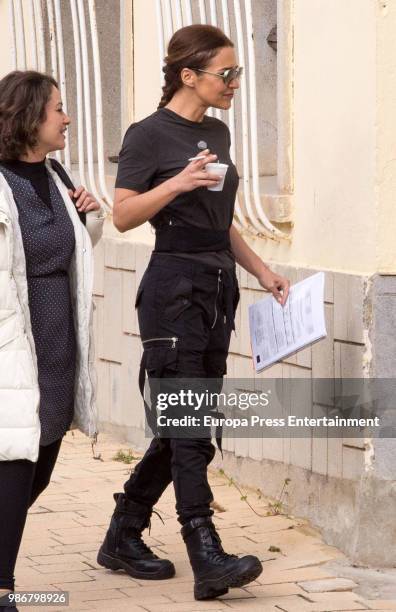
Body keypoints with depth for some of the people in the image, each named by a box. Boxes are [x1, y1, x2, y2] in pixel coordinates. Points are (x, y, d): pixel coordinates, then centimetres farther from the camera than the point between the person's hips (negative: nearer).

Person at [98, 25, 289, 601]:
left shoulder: (217, 133, 15)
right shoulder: (150, 134, -8)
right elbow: (123, 215, -11)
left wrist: (262, 271, 17)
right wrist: (176, 183, -24)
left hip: (217, 288, 8)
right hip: (174, 287, -8)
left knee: (185, 427, 10)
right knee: (189, 429, -10)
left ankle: (123, 538, 21)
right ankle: (208, 560, -13)